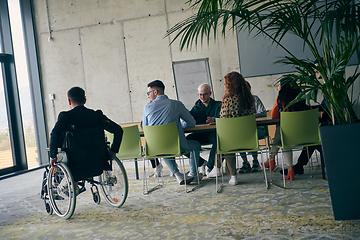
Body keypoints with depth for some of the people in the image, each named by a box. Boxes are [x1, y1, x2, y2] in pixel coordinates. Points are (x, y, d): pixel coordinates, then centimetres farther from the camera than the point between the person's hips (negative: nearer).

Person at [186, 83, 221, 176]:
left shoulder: (218, 105, 10)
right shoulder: (196, 107, 21)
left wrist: (213, 119, -32)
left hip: (213, 132, -3)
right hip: (199, 134, 3)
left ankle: (209, 166, -19)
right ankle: (201, 163, -7)